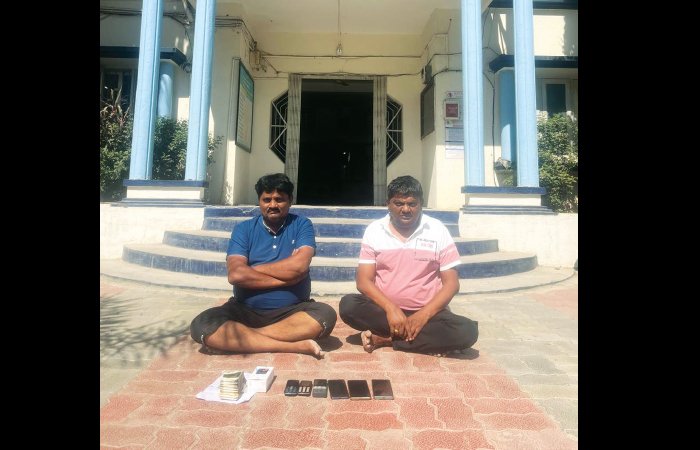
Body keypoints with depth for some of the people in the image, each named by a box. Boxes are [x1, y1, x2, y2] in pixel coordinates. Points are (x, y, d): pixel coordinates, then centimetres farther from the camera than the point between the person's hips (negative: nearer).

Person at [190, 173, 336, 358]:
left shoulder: (302, 225, 2)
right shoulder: (243, 229, 3)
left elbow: (299, 266, -15)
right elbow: (236, 274, -12)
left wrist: (252, 269, -6)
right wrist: (286, 277, -13)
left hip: (292, 311, 0)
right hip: (245, 310, 1)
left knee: (326, 315, -30)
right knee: (202, 326, -25)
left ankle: (242, 337, -21)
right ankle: (295, 345, -26)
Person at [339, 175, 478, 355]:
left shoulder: (438, 231, -1)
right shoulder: (374, 230, 0)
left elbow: (451, 283, -3)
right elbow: (364, 280, -5)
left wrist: (424, 314, -17)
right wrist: (390, 308, -21)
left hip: (426, 312, 0)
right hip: (385, 309, 1)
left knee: (467, 331, -27)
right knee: (348, 305, -27)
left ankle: (384, 339, -18)